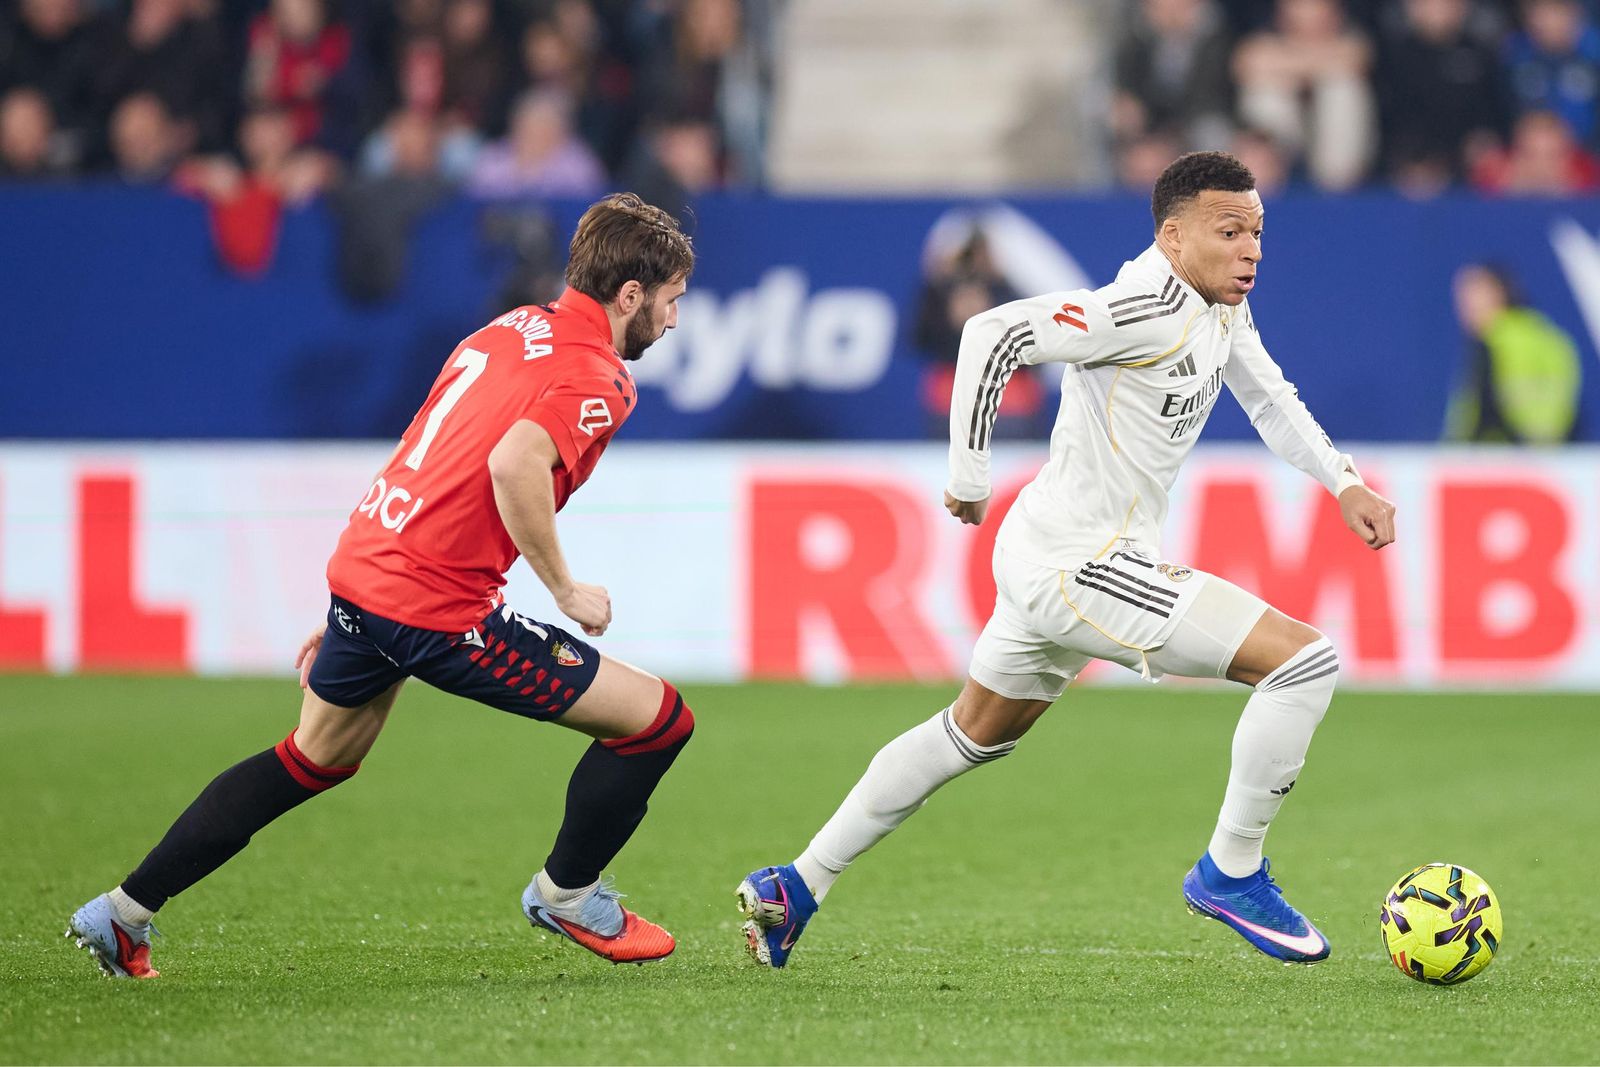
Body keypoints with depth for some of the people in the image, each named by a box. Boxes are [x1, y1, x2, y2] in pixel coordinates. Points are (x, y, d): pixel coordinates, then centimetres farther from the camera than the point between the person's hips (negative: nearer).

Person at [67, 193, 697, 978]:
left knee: (316, 759, 30)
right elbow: (515, 463, -30)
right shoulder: (597, 379, -10)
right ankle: (566, 895, 21)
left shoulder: (511, 329, 17)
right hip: (441, 609, -9)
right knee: (657, 719, 1)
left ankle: (124, 912, 32)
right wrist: (566, 589, -17)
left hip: (362, 565, 9)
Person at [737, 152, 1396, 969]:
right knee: (1304, 660, -14)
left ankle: (795, 888, 33)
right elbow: (995, 333, -28)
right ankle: (1231, 874, -2)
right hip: (1081, 566, -11)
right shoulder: (1150, 309, -22)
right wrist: (970, 478, -22)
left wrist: (1344, 482, 12)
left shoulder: (1221, 307, 8)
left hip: (1053, 560, 11)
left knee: (973, 734, 26)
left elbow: (1270, 399, 24)